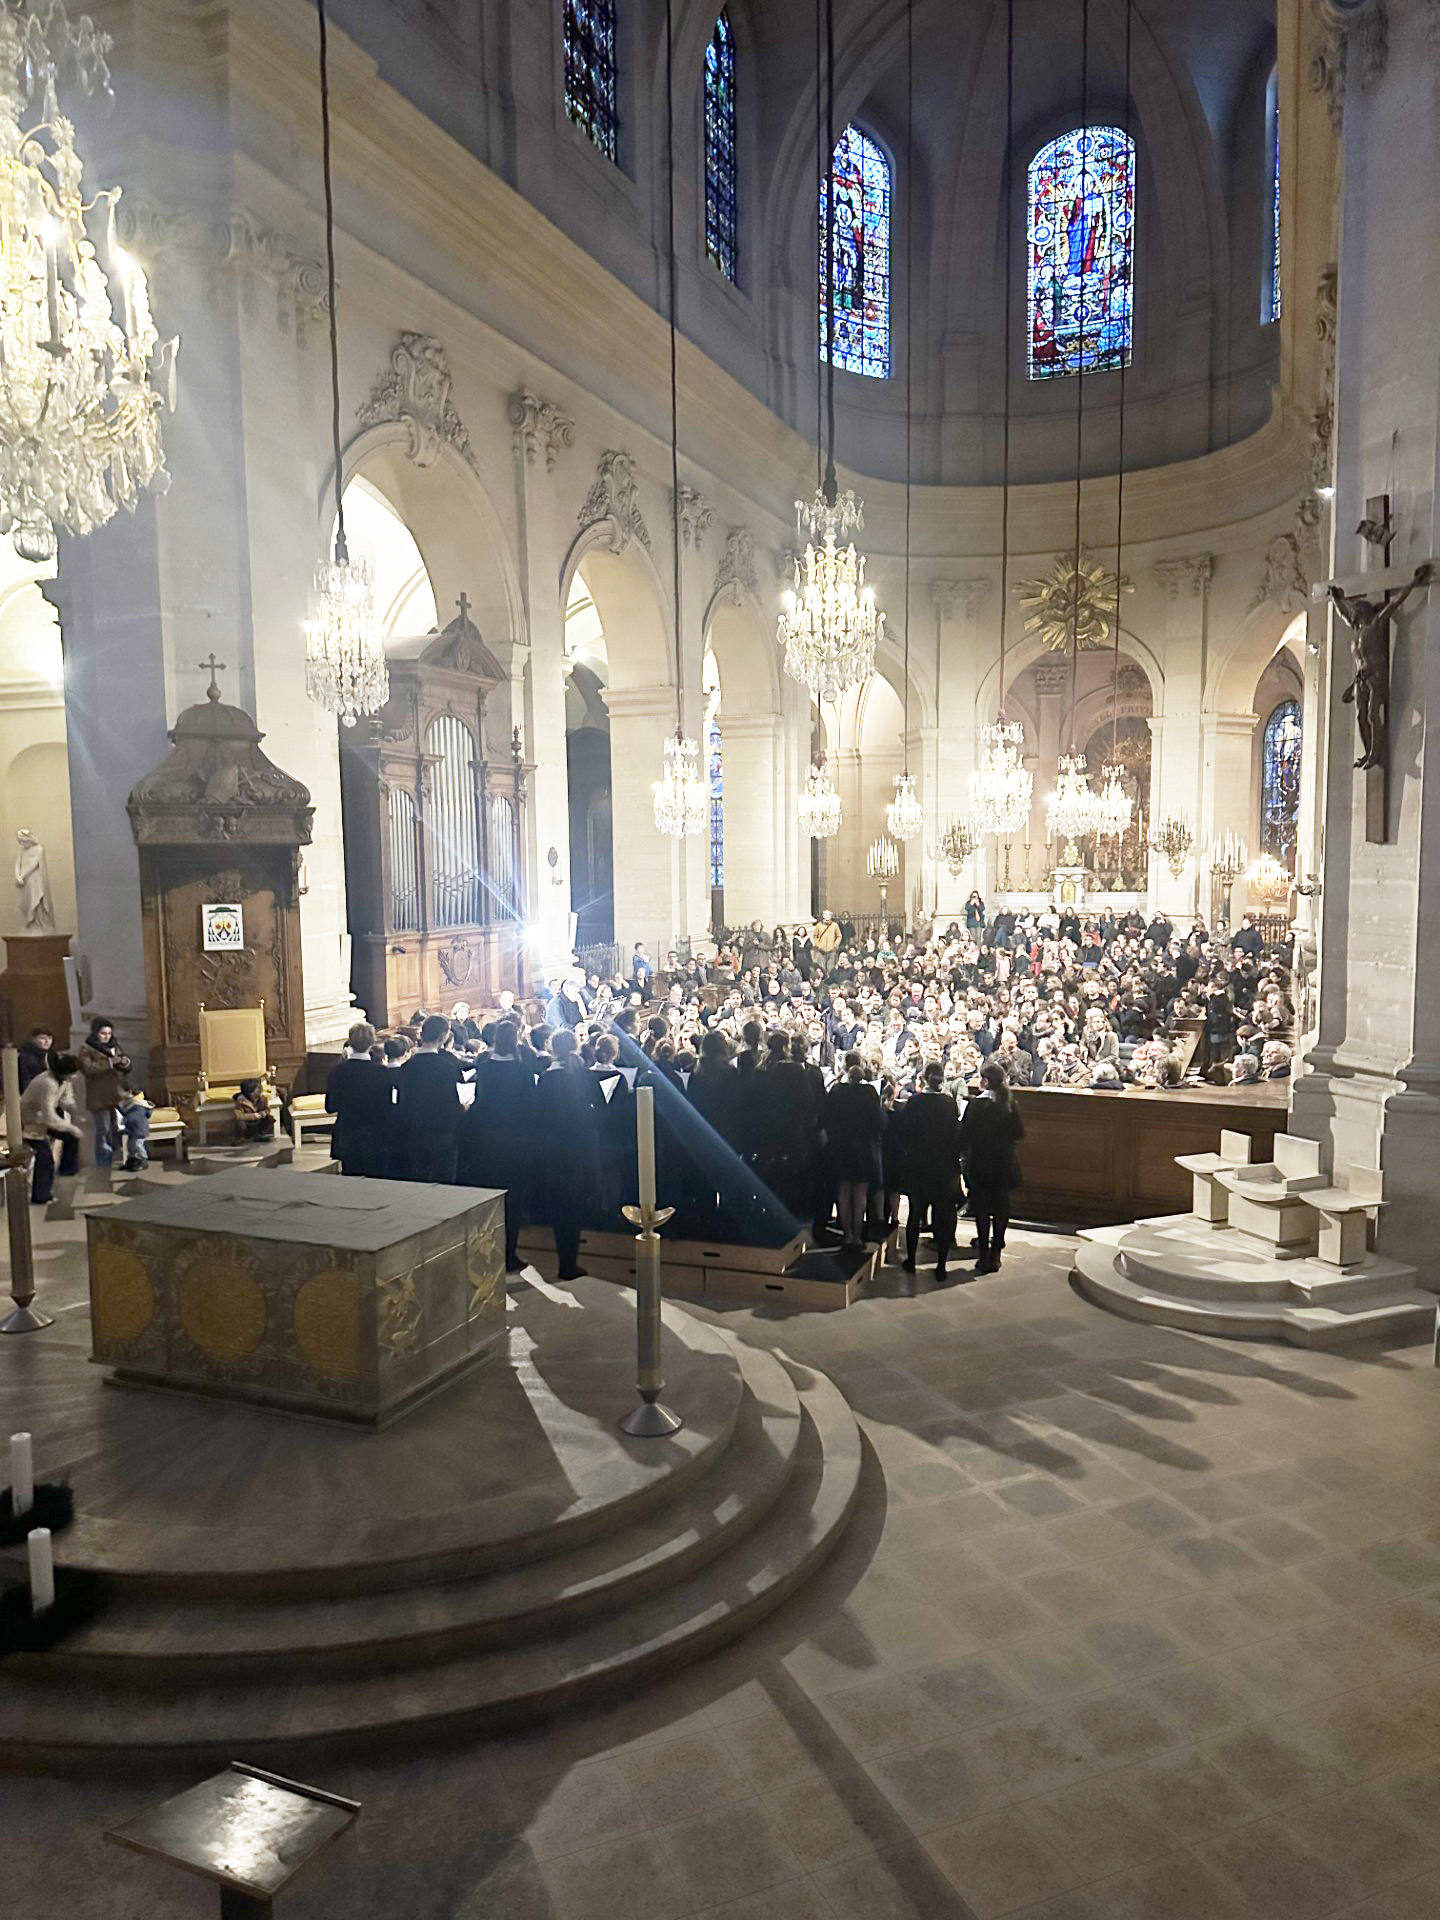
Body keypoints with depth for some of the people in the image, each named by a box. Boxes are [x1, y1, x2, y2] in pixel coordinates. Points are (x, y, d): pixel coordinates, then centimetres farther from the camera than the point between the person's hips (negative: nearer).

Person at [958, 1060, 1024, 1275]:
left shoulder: (975, 1104, -14)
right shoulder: (1010, 1105, -3)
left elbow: (964, 1134, -12)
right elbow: (1019, 1134, 1)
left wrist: (963, 1154, 3)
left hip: (979, 1164, -3)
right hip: (1004, 1164, 3)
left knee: (981, 1209, 4)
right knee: (1000, 1208, 11)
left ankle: (985, 1255, 3)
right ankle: (996, 1253, 15)